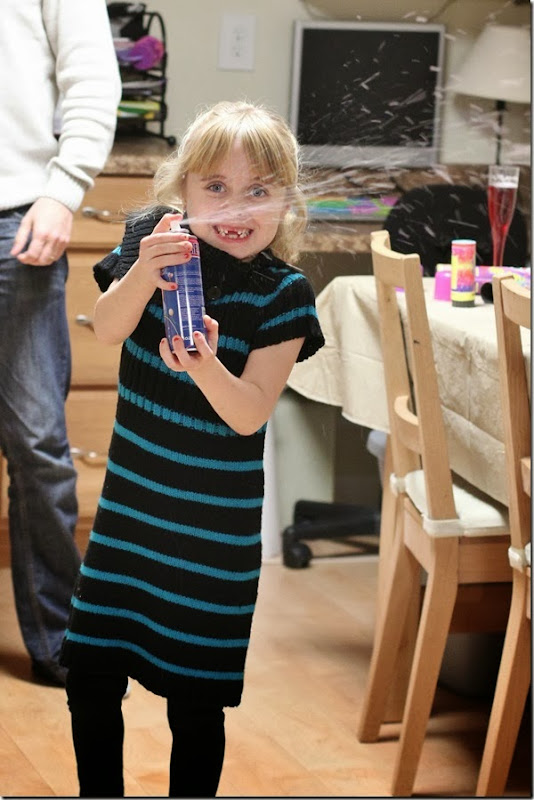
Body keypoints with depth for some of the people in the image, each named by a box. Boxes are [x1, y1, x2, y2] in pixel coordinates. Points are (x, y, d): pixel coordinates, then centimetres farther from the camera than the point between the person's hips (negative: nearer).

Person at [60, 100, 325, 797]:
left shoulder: (283, 295, -11)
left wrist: (205, 367, -37)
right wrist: (143, 274, -36)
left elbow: (250, 413, -17)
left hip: (216, 528, -3)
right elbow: (108, 328, -18)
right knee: (90, 675, 10)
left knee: (195, 702, 4)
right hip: (129, 505, 3)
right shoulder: (152, 240, -3)